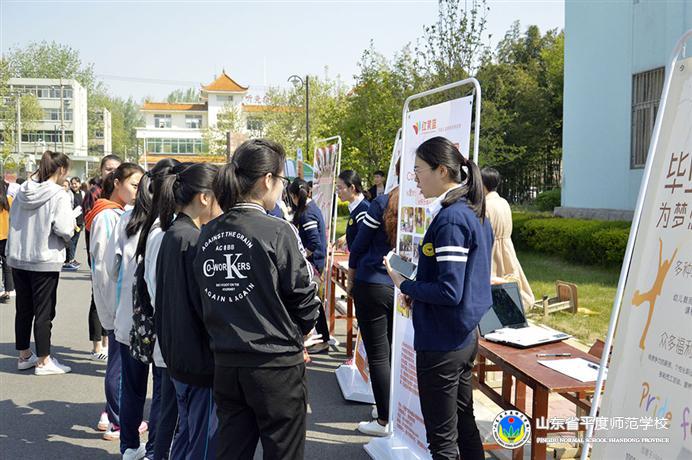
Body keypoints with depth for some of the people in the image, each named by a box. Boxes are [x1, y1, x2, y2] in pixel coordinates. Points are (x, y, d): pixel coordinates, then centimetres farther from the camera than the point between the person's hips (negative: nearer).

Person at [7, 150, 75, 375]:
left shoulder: (23, 191, 5)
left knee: (23, 309, 15)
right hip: (45, 261, -6)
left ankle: (24, 356, 27)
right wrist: (72, 227, -2)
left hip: (18, 258, 6)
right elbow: (64, 229, -22)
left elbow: (12, 219, 13)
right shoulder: (58, 195, -14)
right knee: (44, 312, 2)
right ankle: (44, 361, 9)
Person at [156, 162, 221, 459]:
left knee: (186, 434, 20)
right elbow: (208, 304, -19)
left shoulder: (171, 234, 9)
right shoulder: (193, 240, -19)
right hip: (202, 359, -9)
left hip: (178, 355, 9)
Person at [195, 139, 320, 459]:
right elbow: (305, 297, -10)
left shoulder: (208, 234, 2)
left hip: (225, 365, 6)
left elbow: (206, 298, 8)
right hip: (275, 366, -5)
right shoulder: (278, 232, -15)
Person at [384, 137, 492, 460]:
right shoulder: (474, 212, 8)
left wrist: (405, 285, -11)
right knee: (464, 422, 22)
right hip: (466, 336, 10)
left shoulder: (450, 219, -21)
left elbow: (449, 291, -26)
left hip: (441, 345, -10)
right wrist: (418, 290, 8)